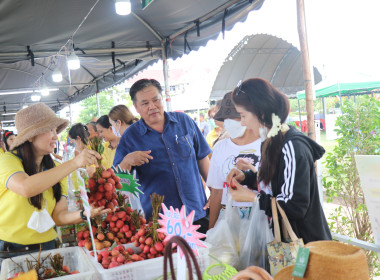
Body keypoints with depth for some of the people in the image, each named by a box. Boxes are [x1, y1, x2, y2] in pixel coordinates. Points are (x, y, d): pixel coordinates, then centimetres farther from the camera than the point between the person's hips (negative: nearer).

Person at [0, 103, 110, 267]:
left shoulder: (55, 169, 7)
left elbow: (58, 216, -2)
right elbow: (25, 188, -32)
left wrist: (84, 214, -22)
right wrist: (74, 163, -33)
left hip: (45, 247, 5)